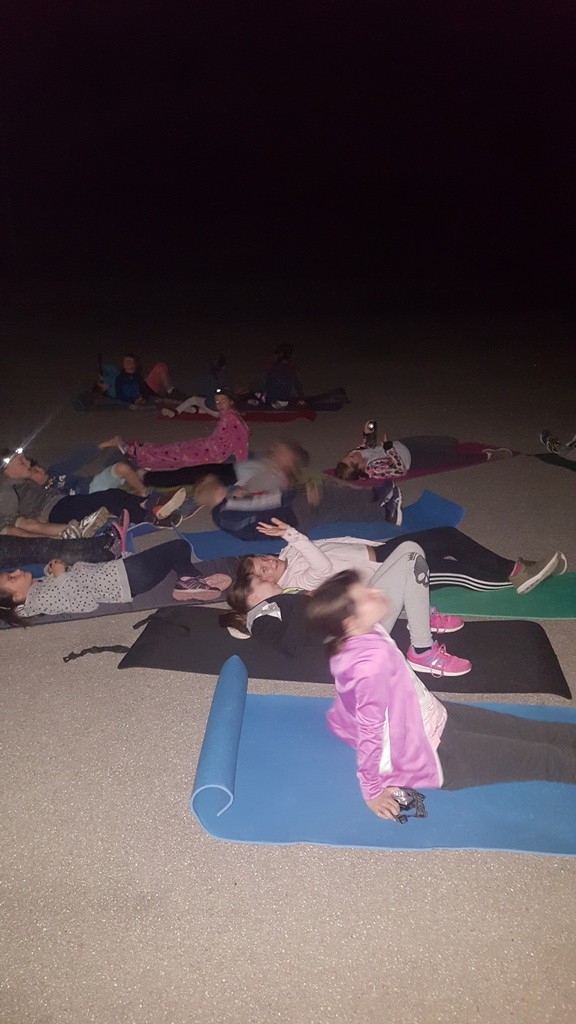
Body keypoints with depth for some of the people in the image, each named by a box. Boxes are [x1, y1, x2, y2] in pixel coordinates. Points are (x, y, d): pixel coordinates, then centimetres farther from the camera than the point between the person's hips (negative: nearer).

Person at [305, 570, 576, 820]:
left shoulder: (355, 640, -8)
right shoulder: (372, 661, -37)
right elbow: (370, 730, -28)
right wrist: (372, 791, -18)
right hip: (430, 754, -8)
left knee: (527, 730, 16)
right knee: (545, 759, 2)